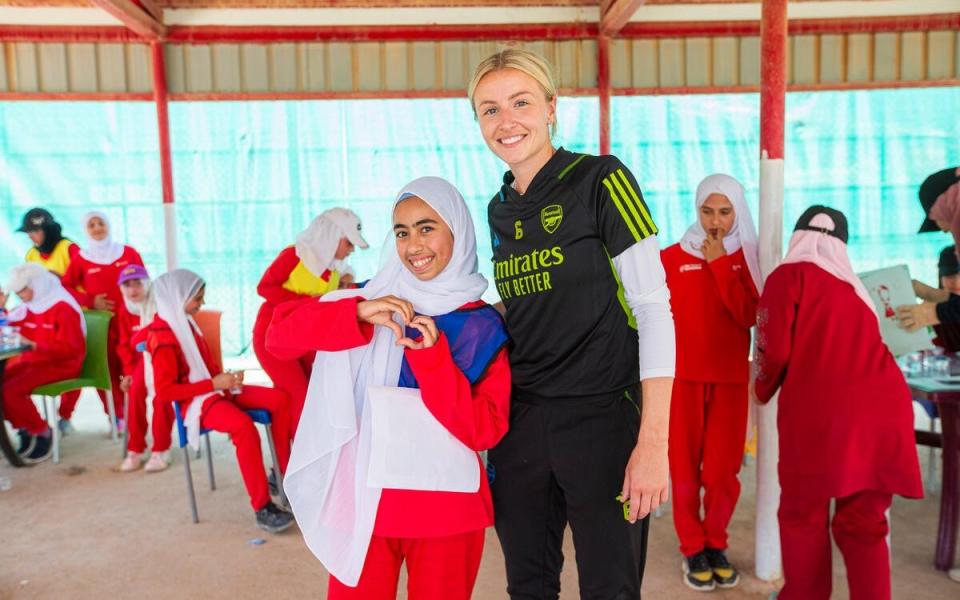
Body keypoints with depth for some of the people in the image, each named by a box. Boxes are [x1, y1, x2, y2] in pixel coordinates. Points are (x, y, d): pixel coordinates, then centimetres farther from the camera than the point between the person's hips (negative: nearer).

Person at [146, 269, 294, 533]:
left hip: (215, 389, 9)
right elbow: (164, 391, -19)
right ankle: (262, 508, -28)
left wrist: (226, 378, 2)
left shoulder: (185, 323, 11)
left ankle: (284, 473, 4)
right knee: (243, 425, -35)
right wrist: (214, 384, -19)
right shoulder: (162, 336, -15)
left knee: (279, 399, -6)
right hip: (195, 401, -9)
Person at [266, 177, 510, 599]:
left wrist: (433, 357, -20)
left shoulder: (483, 327, -2)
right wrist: (359, 313, -23)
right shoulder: (369, 298, 0)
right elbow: (279, 335, -9)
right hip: (362, 500, 0)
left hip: (444, 509, 0)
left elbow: (483, 431, -8)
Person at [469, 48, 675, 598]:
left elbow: (654, 309, -12)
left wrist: (653, 443, -17)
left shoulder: (601, 181, -8)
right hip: (519, 424, 6)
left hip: (602, 418, -5)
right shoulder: (499, 211, 10)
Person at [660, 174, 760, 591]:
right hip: (682, 375, -1)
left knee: (724, 468, 2)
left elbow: (749, 316, -9)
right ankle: (692, 548, 16)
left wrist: (720, 264, -11)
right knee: (685, 466, 0)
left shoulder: (746, 257, 6)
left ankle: (716, 543, 22)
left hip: (730, 377, 1)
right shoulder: (672, 257, 2)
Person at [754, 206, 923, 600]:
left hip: (821, 409, -5)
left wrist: (763, 390, 17)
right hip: (885, 405, 5)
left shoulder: (789, 275, 7)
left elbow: (775, 349, -1)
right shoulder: (854, 286, 26)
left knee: (803, 514, 13)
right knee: (864, 522, 15)